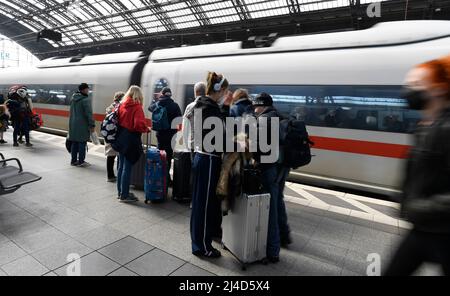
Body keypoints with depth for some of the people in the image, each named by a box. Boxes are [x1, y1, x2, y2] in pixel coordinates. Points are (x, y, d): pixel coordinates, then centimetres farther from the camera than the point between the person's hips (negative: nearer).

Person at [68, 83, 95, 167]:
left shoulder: (73, 98, 10)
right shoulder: (86, 99, -16)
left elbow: (72, 112, 16)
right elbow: (89, 114, -18)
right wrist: (92, 125, -13)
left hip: (73, 124, 8)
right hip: (83, 125, -8)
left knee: (74, 143, 14)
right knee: (82, 143, 1)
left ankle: (74, 160, 23)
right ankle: (81, 162, 7)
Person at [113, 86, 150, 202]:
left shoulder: (122, 105, 6)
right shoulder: (137, 107, -14)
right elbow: (139, 125, -24)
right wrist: (147, 129, -6)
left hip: (121, 139, 7)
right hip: (131, 140, -7)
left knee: (121, 166, 16)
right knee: (127, 168, 0)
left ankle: (120, 192, 28)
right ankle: (124, 195, 9)